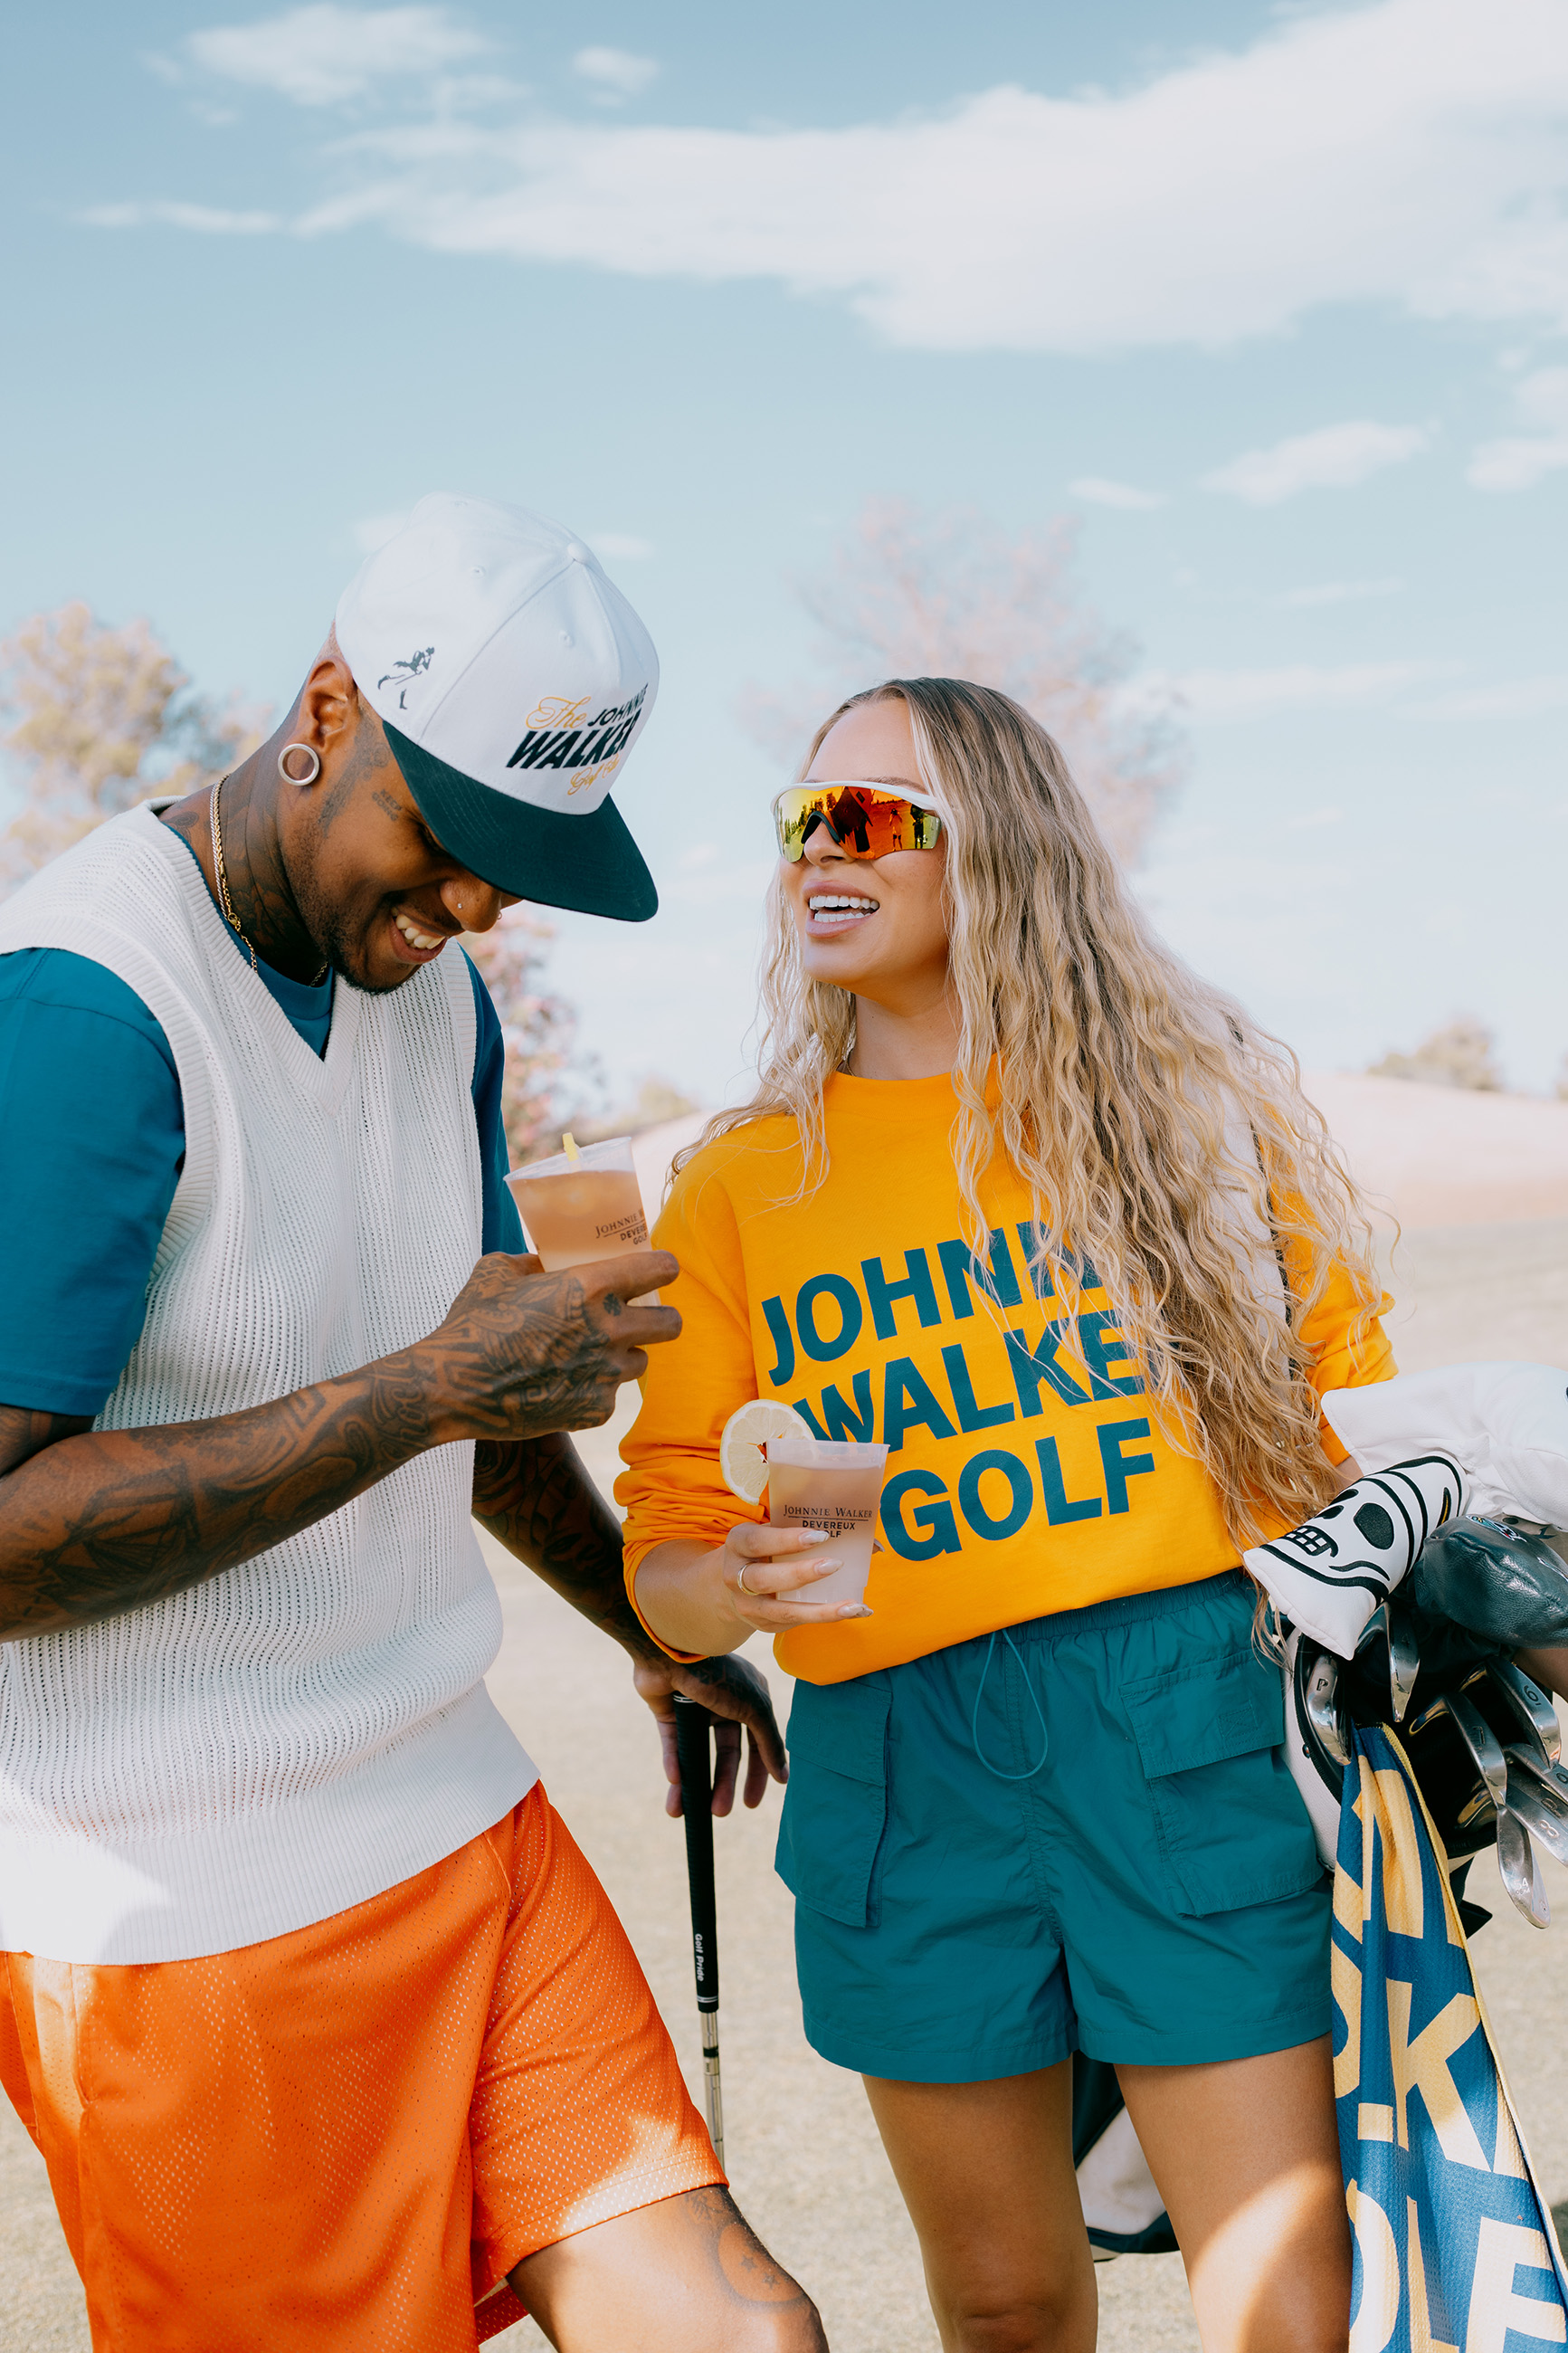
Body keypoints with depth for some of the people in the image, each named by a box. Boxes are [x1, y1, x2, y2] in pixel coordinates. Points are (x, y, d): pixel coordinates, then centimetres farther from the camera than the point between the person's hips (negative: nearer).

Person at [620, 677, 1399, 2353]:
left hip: (1196, 1727, -1)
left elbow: (1348, 1415, 7)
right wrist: (743, 1584, -17)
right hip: (901, 1766, 2)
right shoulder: (738, 1183, 7)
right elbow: (665, 1556, 4)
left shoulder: (1189, 1099, 5)